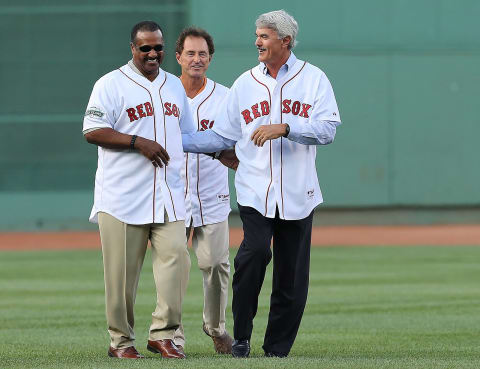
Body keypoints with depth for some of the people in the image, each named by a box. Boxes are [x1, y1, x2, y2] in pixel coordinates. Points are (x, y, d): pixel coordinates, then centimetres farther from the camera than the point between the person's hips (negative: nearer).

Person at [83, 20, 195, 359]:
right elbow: (92, 131, -9)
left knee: (175, 256, -9)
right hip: (123, 196, -5)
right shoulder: (111, 84, -1)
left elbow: (187, 134, 26)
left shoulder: (175, 86, 18)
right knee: (122, 270, -2)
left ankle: (163, 333, -3)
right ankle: (121, 341, 7)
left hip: (168, 195, 5)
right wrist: (138, 143, -16)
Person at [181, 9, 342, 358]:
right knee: (255, 251, -22)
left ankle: (277, 349, 12)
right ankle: (241, 336, -11)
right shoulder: (245, 84, 13)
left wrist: (284, 127, -19)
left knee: (292, 276, 1)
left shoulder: (313, 79, 4)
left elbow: (327, 129, -8)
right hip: (255, 192, 1)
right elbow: (222, 136, 14)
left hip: (297, 195, -1)